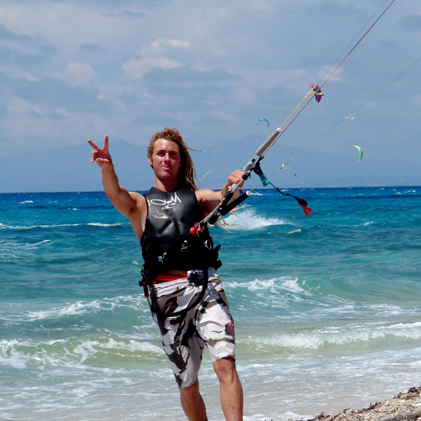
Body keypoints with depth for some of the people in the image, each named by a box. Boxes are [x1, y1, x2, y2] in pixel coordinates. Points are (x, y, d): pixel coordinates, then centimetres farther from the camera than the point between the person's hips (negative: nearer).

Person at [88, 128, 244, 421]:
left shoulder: (197, 197, 18)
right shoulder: (139, 204, 15)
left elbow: (222, 200, -2)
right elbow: (115, 194, -7)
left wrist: (232, 186, -27)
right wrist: (107, 168, -30)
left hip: (205, 286, -1)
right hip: (166, 295, 1)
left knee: (225, 364, -19)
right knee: (188, 385, 5)